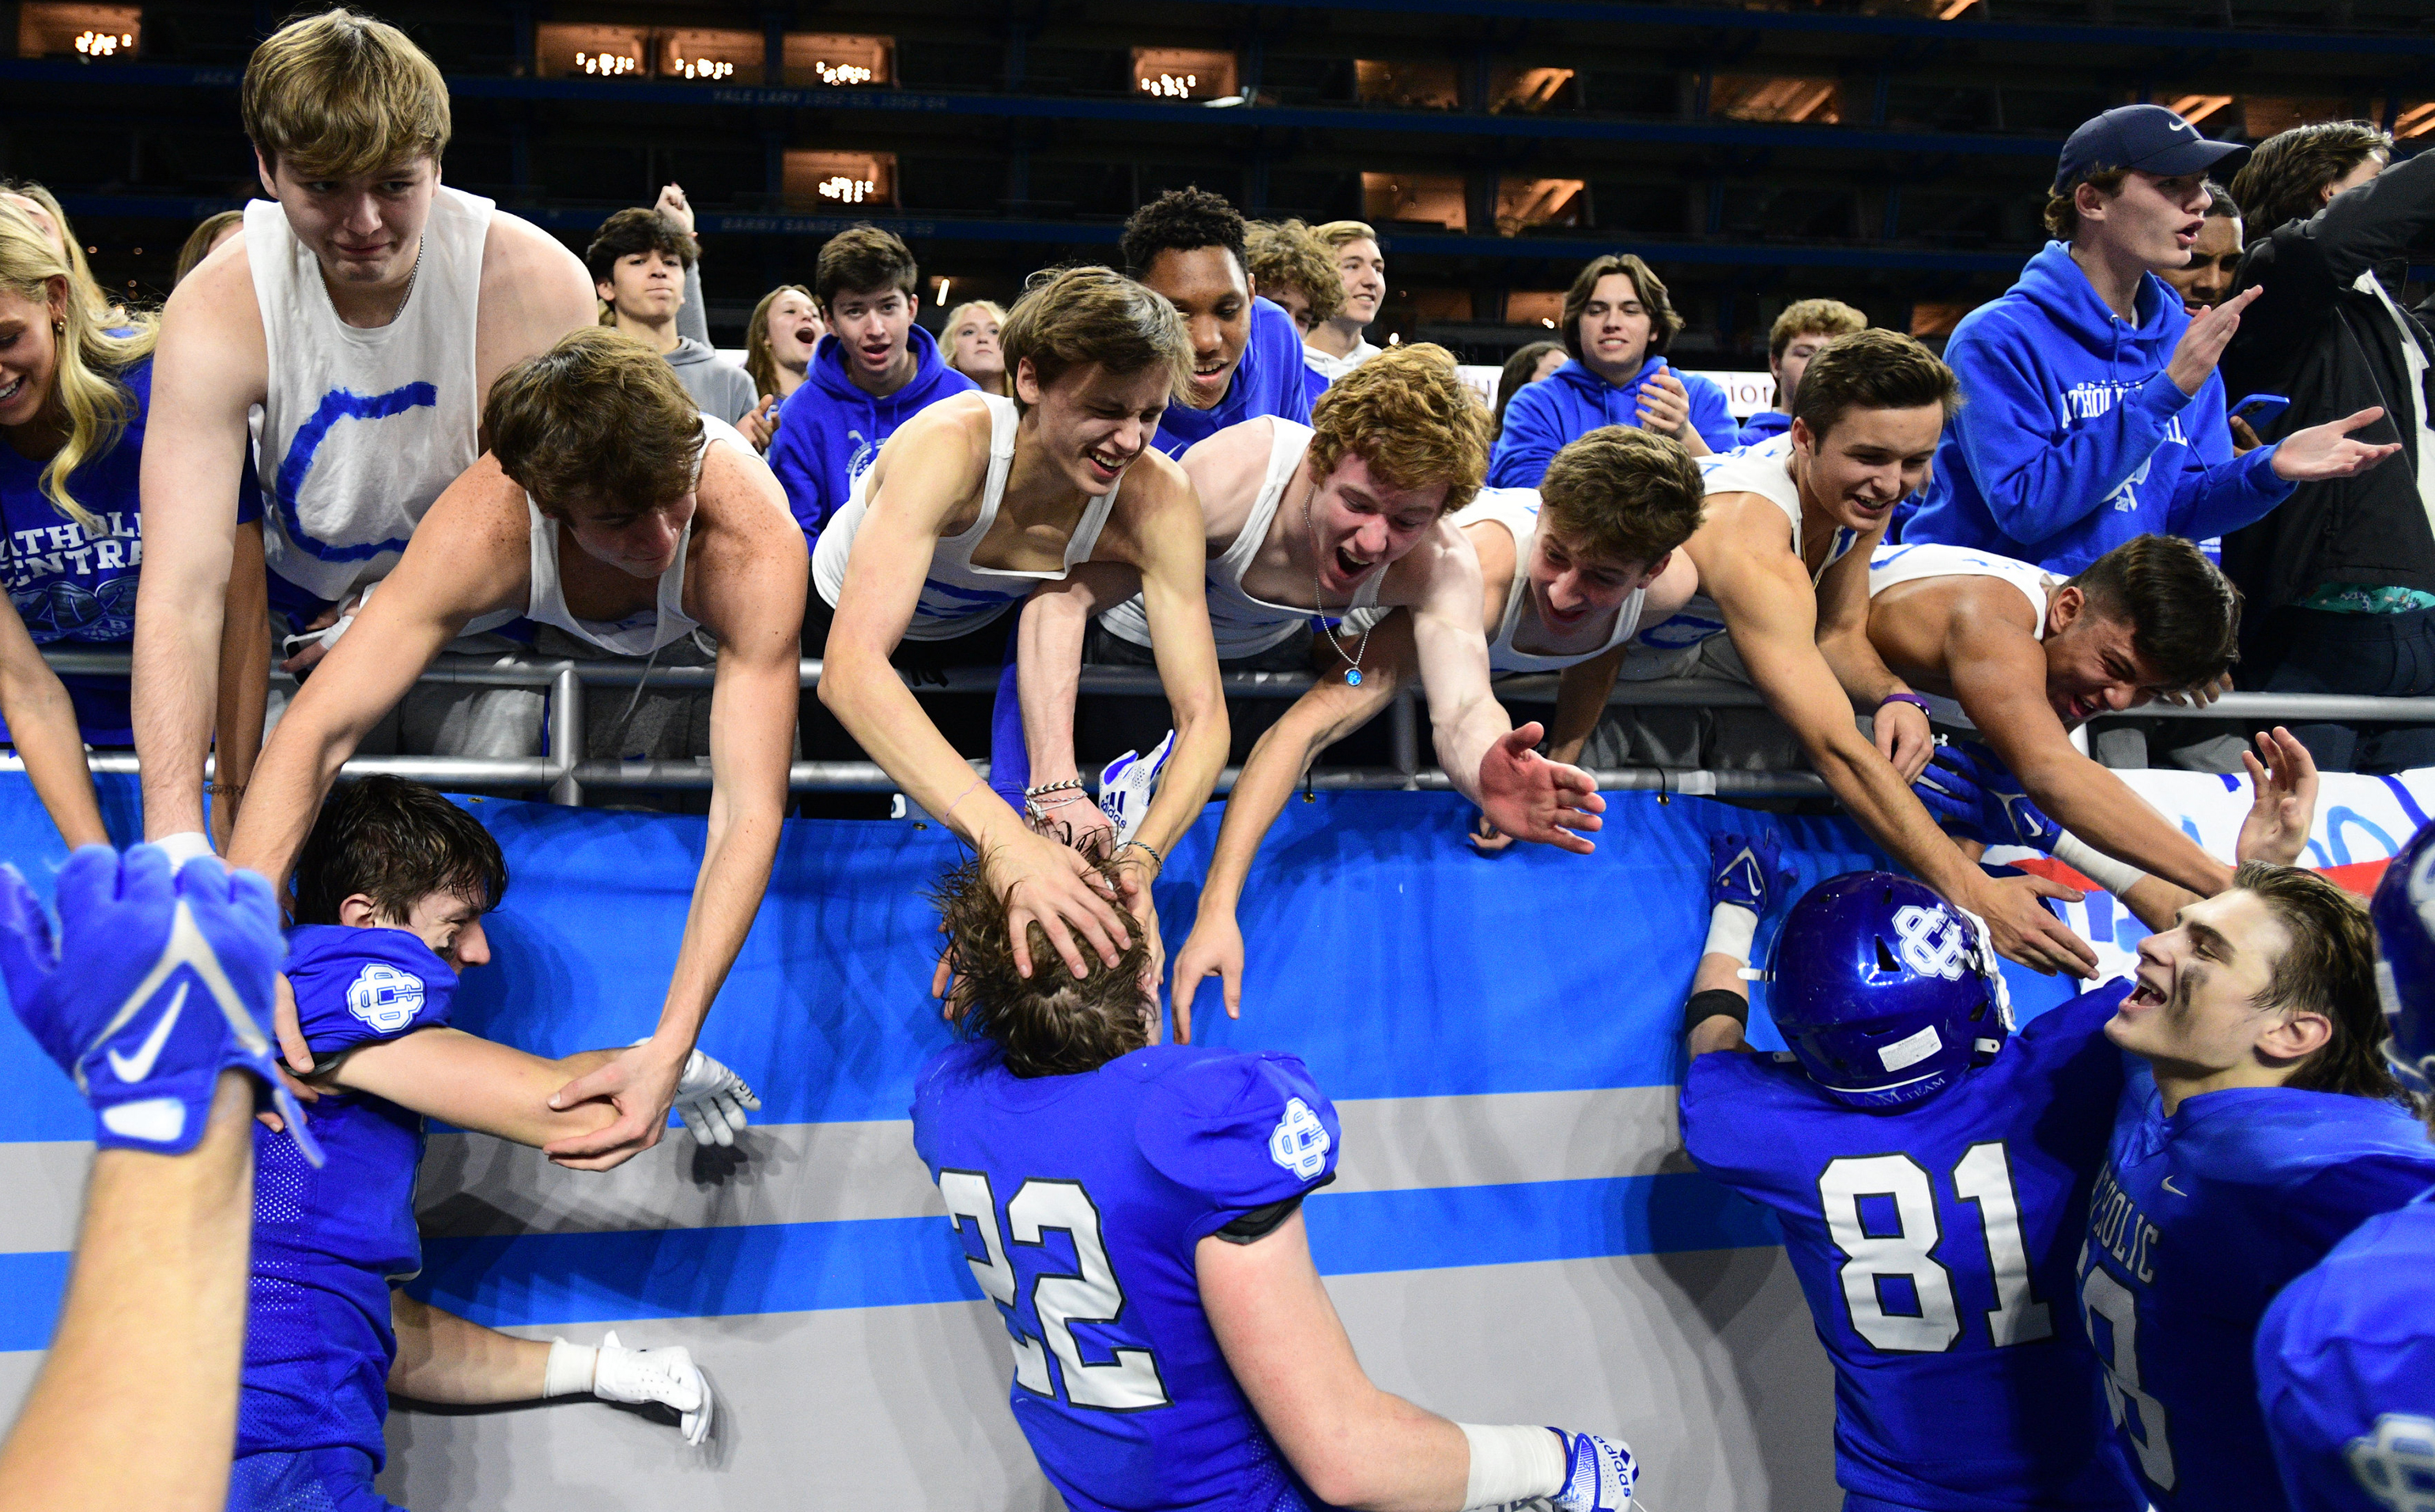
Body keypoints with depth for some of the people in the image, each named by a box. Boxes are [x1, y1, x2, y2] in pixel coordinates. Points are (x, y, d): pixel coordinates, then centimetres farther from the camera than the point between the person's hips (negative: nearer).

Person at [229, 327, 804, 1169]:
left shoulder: (754, 543, -50)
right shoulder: (486, 528, -46)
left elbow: (751, 810, -52)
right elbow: (314, 730, -45)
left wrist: (672, 1045, -60)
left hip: (704, 626, 0)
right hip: (544, 614, 0)